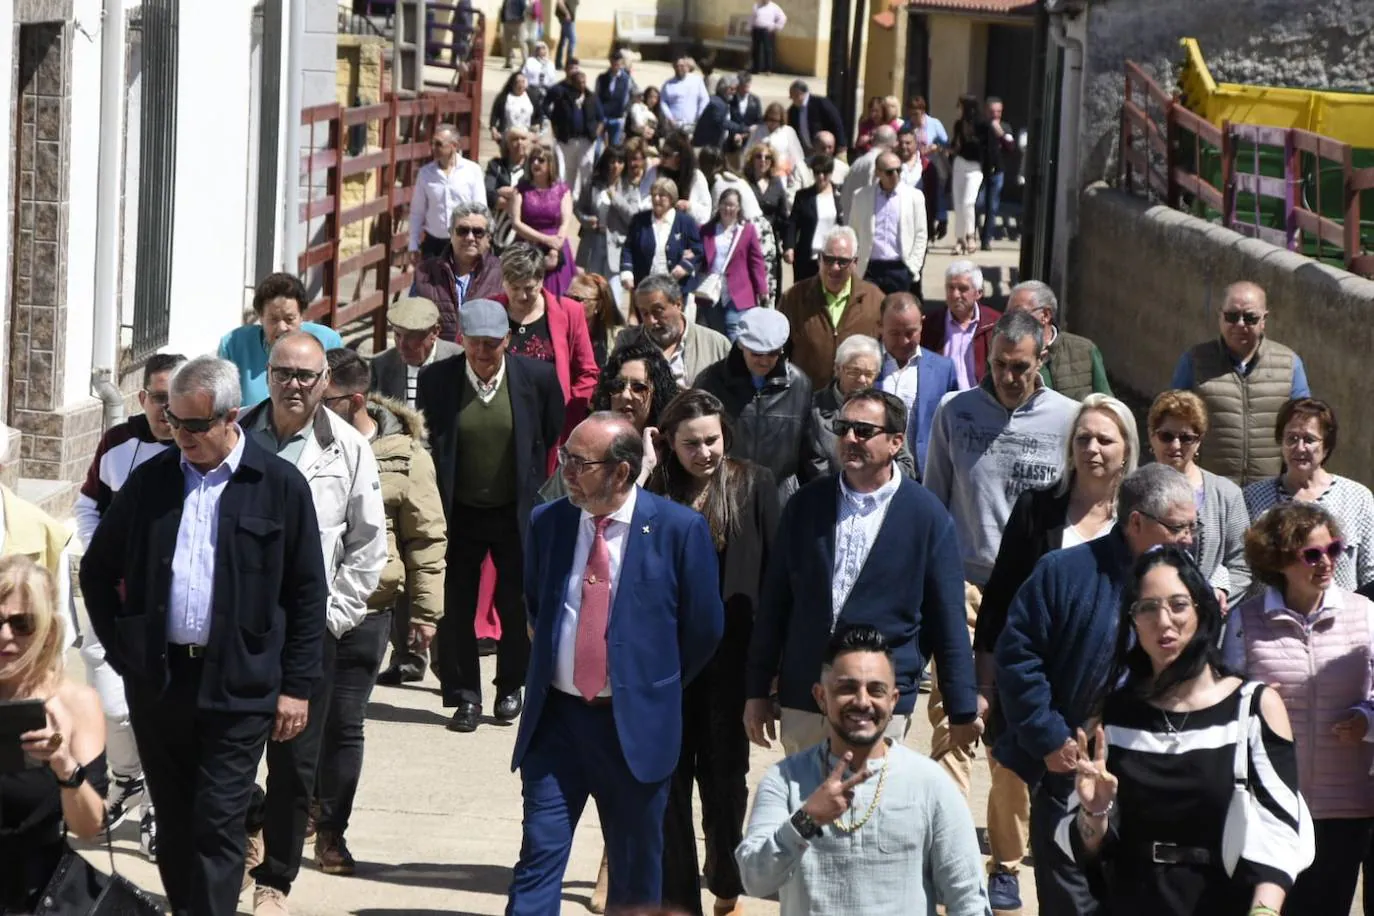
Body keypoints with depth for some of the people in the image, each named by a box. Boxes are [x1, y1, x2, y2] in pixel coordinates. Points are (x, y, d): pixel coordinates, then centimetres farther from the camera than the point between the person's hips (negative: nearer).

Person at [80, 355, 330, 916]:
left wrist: (297, 685, -3)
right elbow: (97, 570, 17)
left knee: (219, 826, -5)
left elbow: (308, 594, 1)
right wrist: (120, 649, 9)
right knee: (174, 824, 11)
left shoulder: (281, 487, -2)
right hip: (156, 680, 4)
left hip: (238, 686, -3)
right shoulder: (151, 481, 6)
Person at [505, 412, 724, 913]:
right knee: (539, 856, -3)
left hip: (636, 723, -2)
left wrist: (655, 686, 7)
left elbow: (704, 627, 0)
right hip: (556, 717, 2)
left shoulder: (680, 529, -9)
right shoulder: (547, 522, 3)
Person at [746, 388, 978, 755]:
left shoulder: (928, 516, -1)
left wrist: (963, 711, 2)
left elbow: (947, 619, 1)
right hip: (802, 701, 3)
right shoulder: (806, 505, 7)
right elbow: (774, 603, 11)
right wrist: (757, 691, 9)